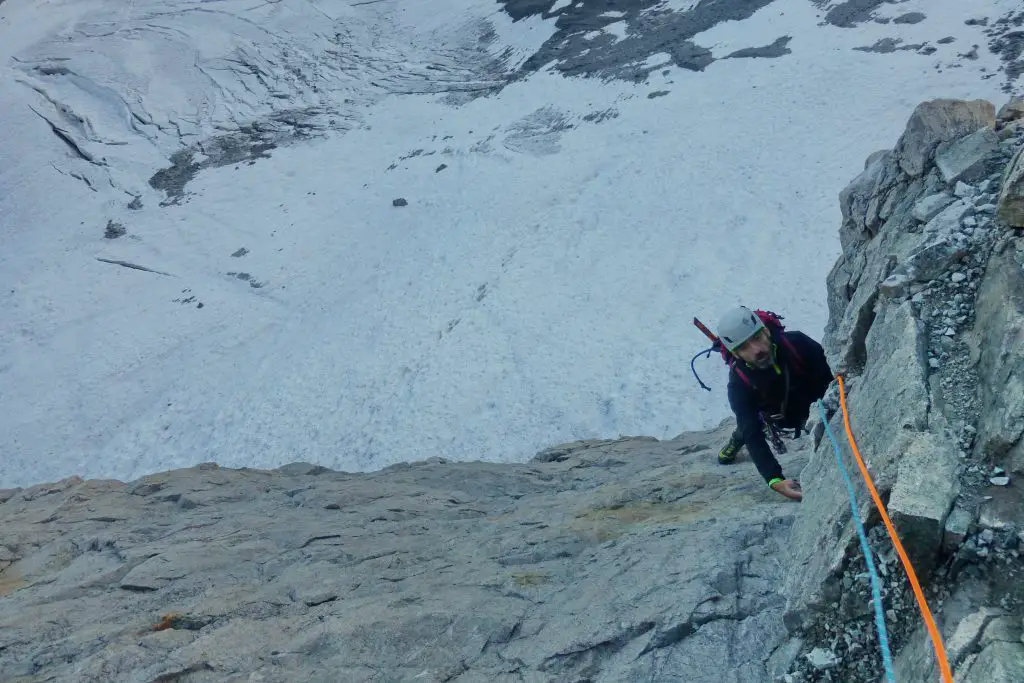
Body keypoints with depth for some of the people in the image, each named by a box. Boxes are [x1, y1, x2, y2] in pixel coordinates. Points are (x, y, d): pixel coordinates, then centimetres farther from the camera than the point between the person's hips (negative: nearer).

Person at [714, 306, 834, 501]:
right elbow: (753, 434, -37)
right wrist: (775, 480, -48)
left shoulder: (796, 343, -38)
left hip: (815, 403, 0)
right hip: (782, 418, 0)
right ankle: (738, 438, 25)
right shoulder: (738, 384, -36)